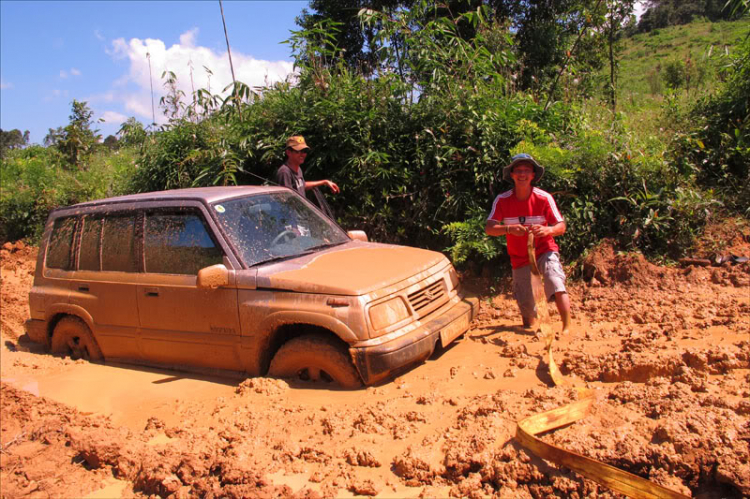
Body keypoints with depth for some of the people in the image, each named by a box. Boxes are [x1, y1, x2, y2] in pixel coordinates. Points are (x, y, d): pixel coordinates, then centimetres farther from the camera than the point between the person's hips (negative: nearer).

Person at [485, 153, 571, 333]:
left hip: (544, 250, -2)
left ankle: (567, 328, -19)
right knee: (524, 301, 9)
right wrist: (508, 228, -38)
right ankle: (531, 325, 38)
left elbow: (561, 227, -13)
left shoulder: (544, 198, -13)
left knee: (556, 284, -28)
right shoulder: (502, 200, -11)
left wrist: (547, 230, -36)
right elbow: (489, 228, -18)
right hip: (519, 256, 2)